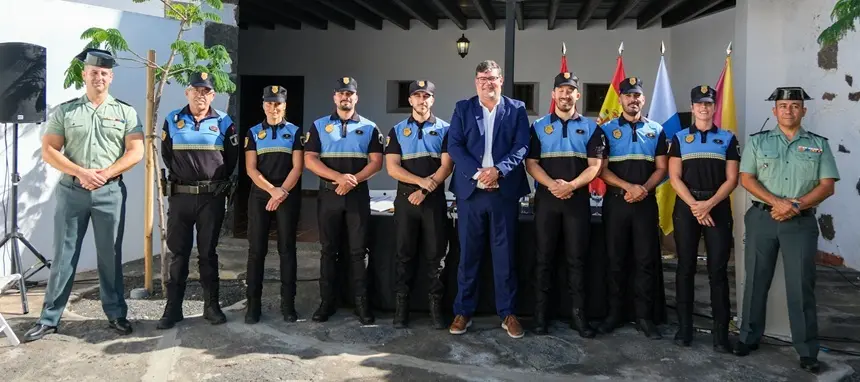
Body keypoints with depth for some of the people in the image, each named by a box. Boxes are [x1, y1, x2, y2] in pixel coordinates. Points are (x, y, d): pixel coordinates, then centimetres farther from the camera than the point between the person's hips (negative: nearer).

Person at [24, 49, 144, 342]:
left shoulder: (125, 112, 5)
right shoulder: (64, 111, 6)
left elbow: (136, 152, -2)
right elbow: (48, 150, 1)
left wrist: (106, 173, -14)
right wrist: (80, 173, -13)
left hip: (110, 192, 0)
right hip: (71, 191, 1)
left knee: (110, 256, 6)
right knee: (63, 256, 5)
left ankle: (116, 314, 16)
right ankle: (49, 319, 13)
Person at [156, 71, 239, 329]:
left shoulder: (224, 122, 2)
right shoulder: (172, 120, 6)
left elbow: (232, 158, 9)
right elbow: (166, 155, 15)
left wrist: (218, 183, 9)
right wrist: (180, 177, 10)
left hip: (212, 197, -1)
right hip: (180, 195, 1)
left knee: (208, 253, 6)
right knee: (178, 253, 4)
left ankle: (211, 306, 14)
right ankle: (173, 308, 10)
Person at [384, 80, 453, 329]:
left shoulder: (444, 129, 6)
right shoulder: (398, 130, 9)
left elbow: (447, 166, -3)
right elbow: (392, 168, -1)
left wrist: (425, 190, -12)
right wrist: (421, 180, -13)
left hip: (434, 199, -1)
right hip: (406, 198, 1)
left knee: (436, 254, 1)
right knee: (405, 254, 4)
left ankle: (436, 306, 9)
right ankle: (401, 305, 10)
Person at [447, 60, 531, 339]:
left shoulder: (516, 109, 8)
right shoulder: (463, 108, 9)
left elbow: (522, 146, -2)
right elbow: (454, 146, -1)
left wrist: (498, 170, -17)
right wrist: (477, 173, -14)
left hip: (505, 190, 0)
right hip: (470, 190, 1)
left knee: (505, 255, 4)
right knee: (468, 254, 6)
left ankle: (507, 313, 15)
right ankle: (463, 311, 16)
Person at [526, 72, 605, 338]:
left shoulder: (590, 127, 8)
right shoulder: (539, 126, 9)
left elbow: (595, 165, 0)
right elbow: (531, 163, 1)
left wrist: (571, 185, -16)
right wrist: (552, 184, -16)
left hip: (578, 199, 0)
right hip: (546, 198, 0)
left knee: (577, 259, 2)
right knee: (544, 258, 3)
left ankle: (578, 315, 8)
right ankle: (540, 314, 9)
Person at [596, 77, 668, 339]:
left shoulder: (656, 130, 10)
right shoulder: (607, 129, 4)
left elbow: (661, 168, 7)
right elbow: (602, 169, -3)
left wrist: (644, 189, -12)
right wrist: (629, 187, -16)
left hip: (646, 202, 1)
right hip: (616, 201, -1)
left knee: (646, 260, 1)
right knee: (615, 260, 4)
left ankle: (644, 316, 9)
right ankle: (614, 313, 13)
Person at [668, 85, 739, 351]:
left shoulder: (727, 138, 8)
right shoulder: (679, 138, 8)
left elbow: (731, 179, 1)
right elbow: (674, 177, 0)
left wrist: (708, 204, -13)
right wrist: (694, 205, -12)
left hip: (718, 208, 0)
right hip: (686, 207, 0)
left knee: (718, 269, -1)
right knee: (685, 268, 3)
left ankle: (721, 331, 2)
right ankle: (684, 326, 11)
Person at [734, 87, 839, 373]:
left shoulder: (819, 144, 7)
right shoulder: (758, 141, 6)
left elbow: (827, 186, 1)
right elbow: (746, 178, -1)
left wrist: (796, 205, -13)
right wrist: (776, 202, -14)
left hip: (801, 222, 0)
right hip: (761, 218, 1)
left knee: (801, 286, -1)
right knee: (756, 280, 7)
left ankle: (807, 351, 6)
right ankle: (749, 337, 20)